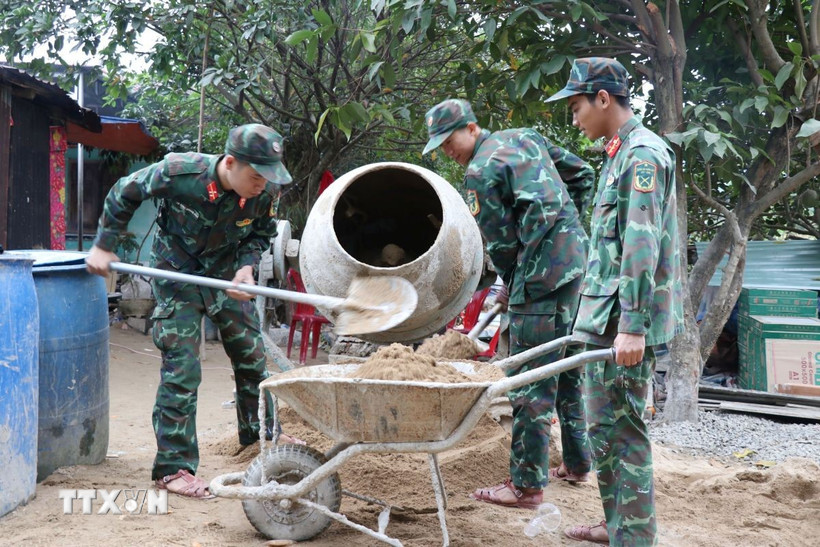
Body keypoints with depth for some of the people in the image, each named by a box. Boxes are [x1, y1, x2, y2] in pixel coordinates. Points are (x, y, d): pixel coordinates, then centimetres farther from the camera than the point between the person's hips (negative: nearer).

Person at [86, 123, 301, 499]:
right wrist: (103, 246, -5)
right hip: (177, 276, -4)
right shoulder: (178, 172, -29)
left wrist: (246, 265, -17)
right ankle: (172, 467, 1)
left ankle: (257, 433, 35)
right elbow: (125, 193, -11)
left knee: (252, 356, 12)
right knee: (181, 369, -8)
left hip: (227, 277, 4)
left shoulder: (266, 192, -19)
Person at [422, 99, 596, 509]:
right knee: (565, 364, 19)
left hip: (541, 267, -9)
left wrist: (512, 284, 9)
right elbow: (582, 175, 21)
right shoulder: (525, 137, 17)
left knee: (530, 379, -6)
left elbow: (499, 239, -7)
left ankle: (527, 485, -2)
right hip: (575, 256, 10)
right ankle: (576, 463, 30)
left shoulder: (480, 171, -9)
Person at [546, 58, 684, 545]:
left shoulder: (643, 154, -13)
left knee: (622, 429, -5)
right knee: (604, 427, 16)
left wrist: (632, 324, -25)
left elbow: (642, 245, -21)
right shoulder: (621, 154, 18)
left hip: (625, 321, -10)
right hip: (607, 316, 10)